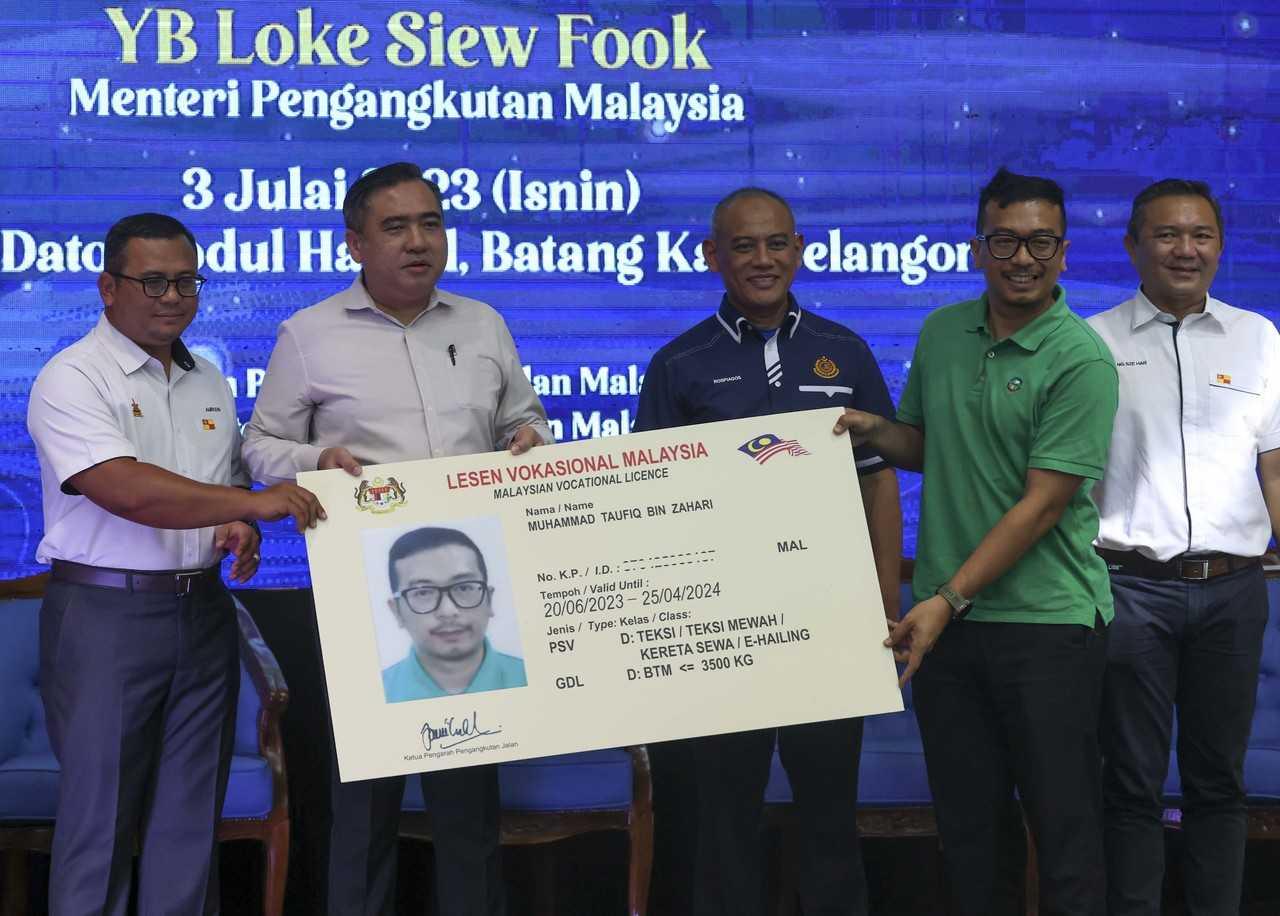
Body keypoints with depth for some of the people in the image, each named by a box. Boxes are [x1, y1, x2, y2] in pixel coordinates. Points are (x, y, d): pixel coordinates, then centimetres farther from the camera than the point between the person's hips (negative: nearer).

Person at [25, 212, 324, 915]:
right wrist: (252, 504, -27)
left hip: (202, 613, 6)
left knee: (192, 813, 9)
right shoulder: (73, 378, -8)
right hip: (106, 615, -6)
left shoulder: (209, 382, 14)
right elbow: (127, 491, -22)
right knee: (100, 813, 0)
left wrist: (239, 532, 1)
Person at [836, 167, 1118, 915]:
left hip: (1047, 620, -5)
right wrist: (874, 431, -1)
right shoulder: (942, 334, 7)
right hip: (946, 618, 5)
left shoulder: (1080, 360, -12)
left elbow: (1042, 505, -15)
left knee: (1064, 824, 2)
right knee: (968, 822, 13)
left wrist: (948, 600, -17)